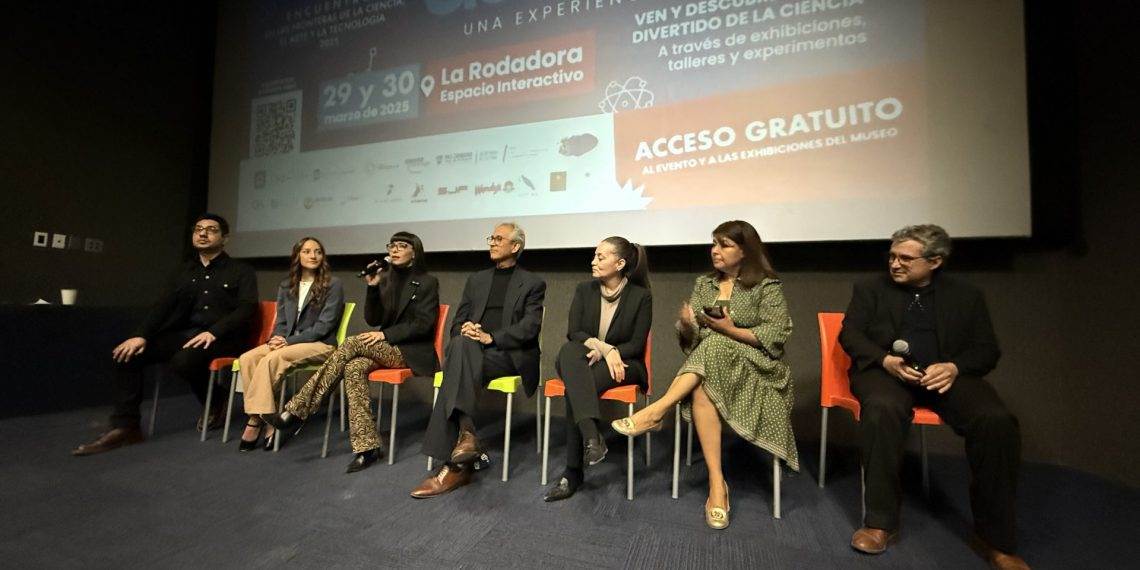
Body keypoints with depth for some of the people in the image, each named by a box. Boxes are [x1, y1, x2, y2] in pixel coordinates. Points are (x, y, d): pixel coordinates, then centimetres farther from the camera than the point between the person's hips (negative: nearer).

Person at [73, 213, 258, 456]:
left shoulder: (241, 271, 2)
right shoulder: (183, 272, 20)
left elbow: (247, 309, -11)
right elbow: (162, 306, 10)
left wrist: (213, 332, -24)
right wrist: (141, 335, -7)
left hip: (223, 337, -6)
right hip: (184, 333, 6)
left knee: (183, 361, -34)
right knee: (127, 353, -13)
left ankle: (215, 403, -4)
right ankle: (125, 427, -8)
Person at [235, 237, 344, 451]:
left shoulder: (333, 284, -3)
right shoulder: (286, 286, 17)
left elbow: (325, 325, -9)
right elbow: (281, 321, 16)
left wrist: (289, 340, -15)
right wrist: (277, 338, -7)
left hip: (320, 345, -6)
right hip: (288, 342, 6)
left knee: (271, 359, -29)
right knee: (247, 359, -20)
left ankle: (255, 421, -17)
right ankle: (268, 422, -18)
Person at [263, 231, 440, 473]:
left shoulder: (427, 282, -2)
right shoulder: (385, 278, 15)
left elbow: (424, 324, -10)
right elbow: (373, 320, 8)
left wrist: (386, 334, -18)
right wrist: (373, 288, -6)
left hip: (412, 352, -5)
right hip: (386, 348, 5)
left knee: (352, 343, -26)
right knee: (354, 368, -27)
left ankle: (295, 412, -21)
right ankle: (367, 446, -27)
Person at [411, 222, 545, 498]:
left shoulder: (533, 283, 9)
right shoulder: (476, 280, 23)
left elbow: (530, 327, -5)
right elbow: (458, 322, 17)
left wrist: (490, 337, -18)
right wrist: (464, 331, -8)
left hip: (510, 355, -4)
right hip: (469, 350, 4)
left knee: (460, 355, -32)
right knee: (461, 344, -32)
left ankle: (453, 464, -29)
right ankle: (466, 434, -33)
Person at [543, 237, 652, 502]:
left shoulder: (641, 296, -4)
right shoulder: (584, 289, 5)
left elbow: (636, 345, -5)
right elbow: (573, 332, -3)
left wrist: (603, 352, -20)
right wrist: (604, 347, -20)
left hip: (623, 365, -2)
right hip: (584, 362, 3)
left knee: (575, 389, -33)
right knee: (569, 350, -35)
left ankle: (573, 472, -23)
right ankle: (591, 436, -47)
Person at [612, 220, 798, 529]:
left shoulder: (768, 287, 2)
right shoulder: (703, 284, 15)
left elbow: (775, 337, -7)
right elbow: (690, 339, 11)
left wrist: (731, 331, -18)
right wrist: (687, 326, -13)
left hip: (754, 369, -3)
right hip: (708, 366, 3)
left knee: (715, 345, -35)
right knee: (701, 392, -33)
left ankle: (656, 411, -35)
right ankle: (717, 484, -28)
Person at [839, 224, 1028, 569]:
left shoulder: (966, 296, 14)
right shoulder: (870, 289, 11)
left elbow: (987, 349, 9)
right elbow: (849, 333, 4)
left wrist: (954, 367, -13)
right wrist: (885, 360, -15)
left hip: (946, 373, 2)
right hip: (886, 370, -2)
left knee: (997, 421, -27)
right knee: (883, 410, -35)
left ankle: (997, 539, -9)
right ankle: (881, 523, -22)